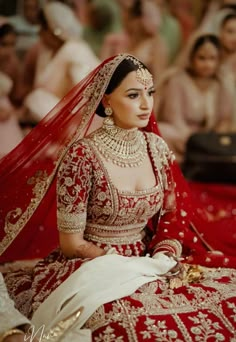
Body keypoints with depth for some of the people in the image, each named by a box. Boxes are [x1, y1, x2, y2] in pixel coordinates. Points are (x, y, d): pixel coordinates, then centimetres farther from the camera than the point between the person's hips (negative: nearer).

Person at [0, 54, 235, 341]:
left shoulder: (156, 147, 2)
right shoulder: (81, 154, -16)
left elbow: (172, 215, 11)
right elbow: (71, 244, -12)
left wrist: (163, 259, -8)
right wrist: (136, 266, -15)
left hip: (147, 262, 6)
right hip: (92, 269, -6)